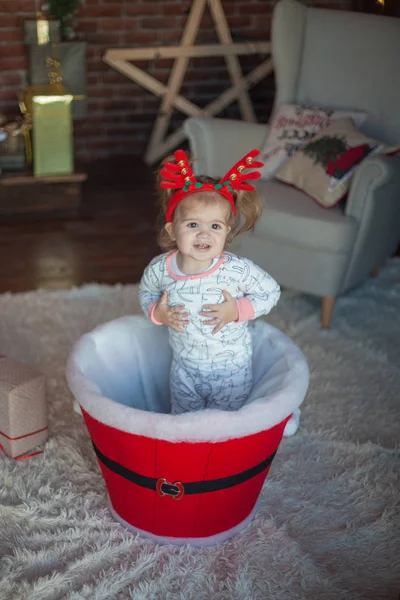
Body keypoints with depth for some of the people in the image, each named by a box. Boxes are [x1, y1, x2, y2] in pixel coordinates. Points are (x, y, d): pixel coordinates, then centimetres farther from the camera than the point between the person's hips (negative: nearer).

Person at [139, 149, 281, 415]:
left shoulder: (238, 270, -26)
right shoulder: (159, 269, -16)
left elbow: (271, 291, -10)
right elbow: (146, 292, 6)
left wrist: (238, 310, -24)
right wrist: (157, 313, -14)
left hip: (231, 373, -3)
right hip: (184, 370, 3)